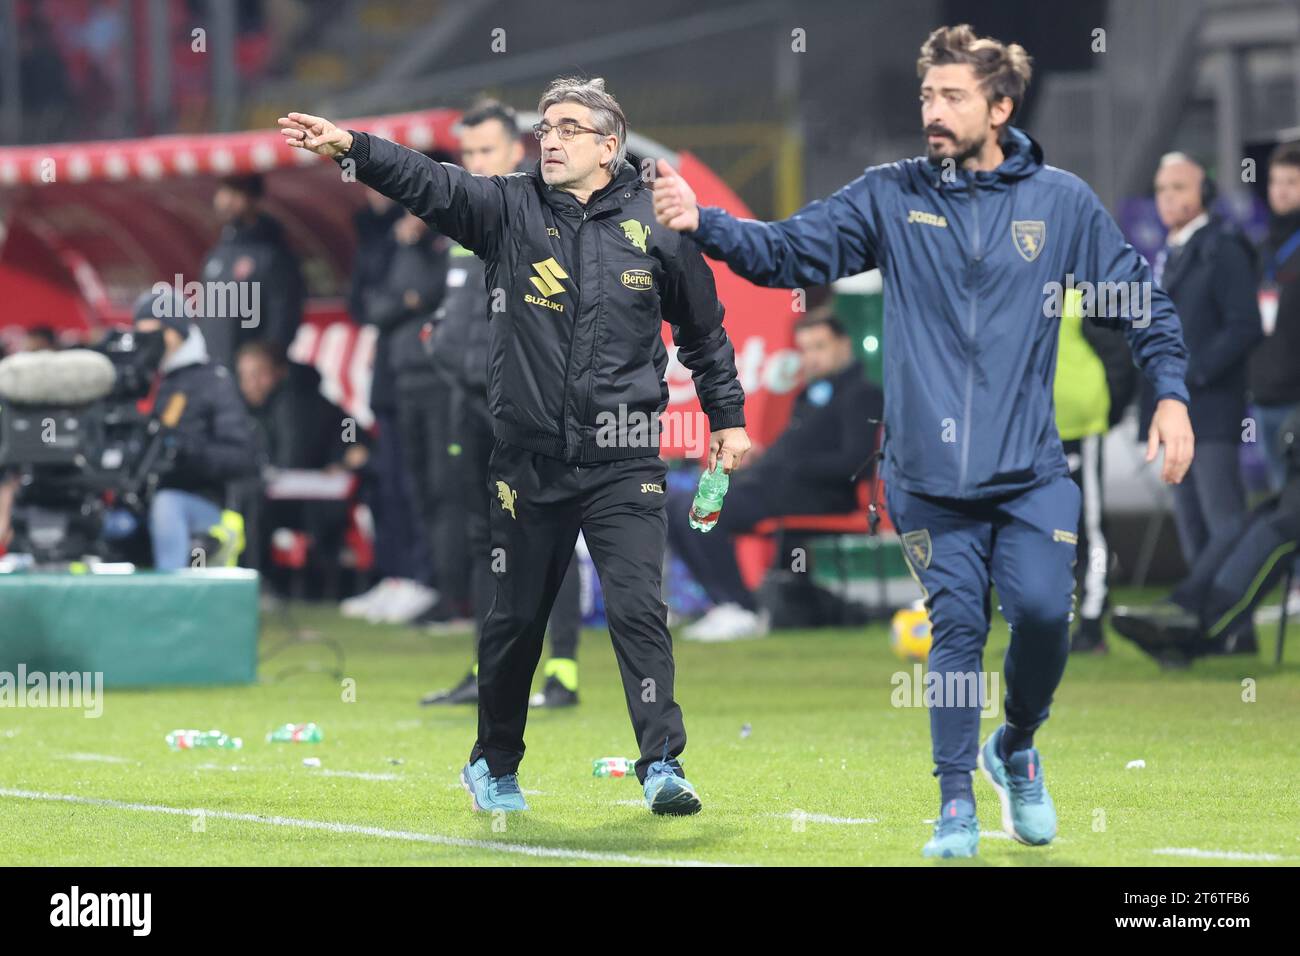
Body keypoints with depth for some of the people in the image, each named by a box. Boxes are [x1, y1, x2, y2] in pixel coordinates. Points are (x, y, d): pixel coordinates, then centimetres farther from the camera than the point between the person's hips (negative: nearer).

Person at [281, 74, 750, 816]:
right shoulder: (512, 210, 2)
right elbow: (430, 184, -13)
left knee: (639, 609, -11)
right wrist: (352, 148, -28)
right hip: (529, 462, 2)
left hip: (623, 464, -1)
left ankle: (663, 765, -7)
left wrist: (729, 418, 14)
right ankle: (494, 765, 26)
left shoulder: (656, 226, 1)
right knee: (516, 618, 11)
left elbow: (705, 330, 12)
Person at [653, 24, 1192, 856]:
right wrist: (704, 224, -20)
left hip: (1033, 473, 0)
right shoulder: (891, 197, 2)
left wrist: (1172, 394, 0)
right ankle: (956, 797, 12)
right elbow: (789, 251, -4)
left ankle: (1017, 748, 17)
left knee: (1042, 608, -11)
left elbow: (1143, 301, 10)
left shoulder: (1062, 202, 2)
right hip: (930, 475, 0)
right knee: (956, 626, -1)